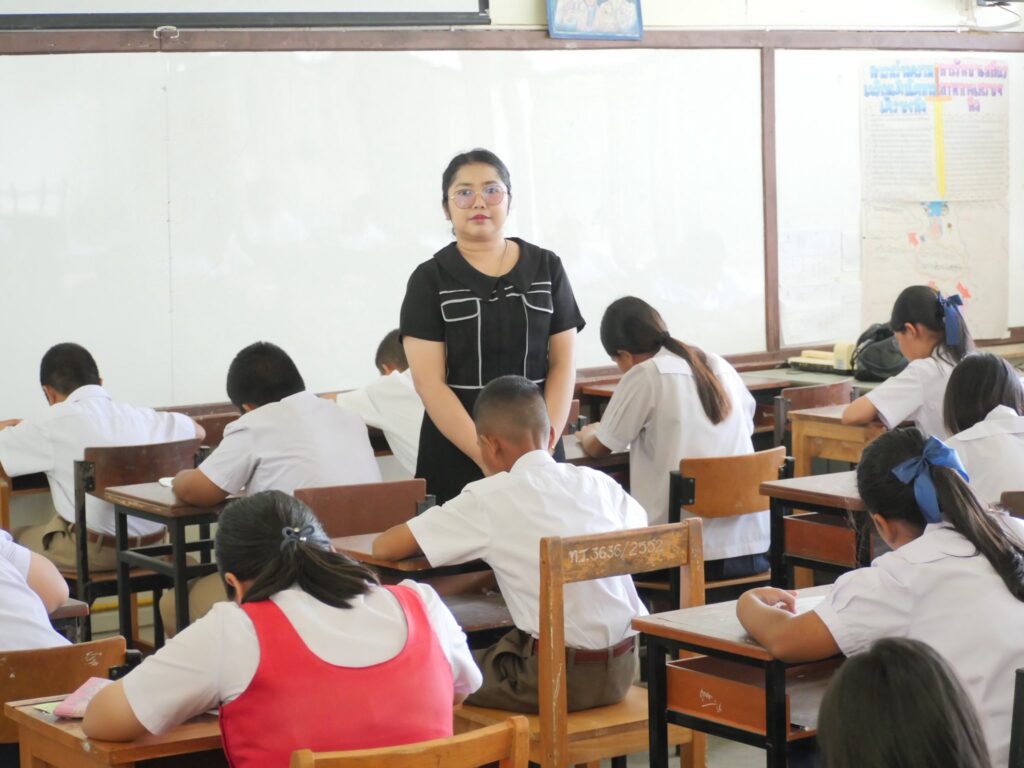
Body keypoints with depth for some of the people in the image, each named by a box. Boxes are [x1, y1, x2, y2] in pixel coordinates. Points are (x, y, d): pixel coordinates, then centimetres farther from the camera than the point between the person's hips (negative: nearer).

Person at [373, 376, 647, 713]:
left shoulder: (489, 499, -7)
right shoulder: (598, 483, 5)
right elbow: (638, 523, 29)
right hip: (621, 671, 5)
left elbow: (384, 547, -5)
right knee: (493, 655, 31)